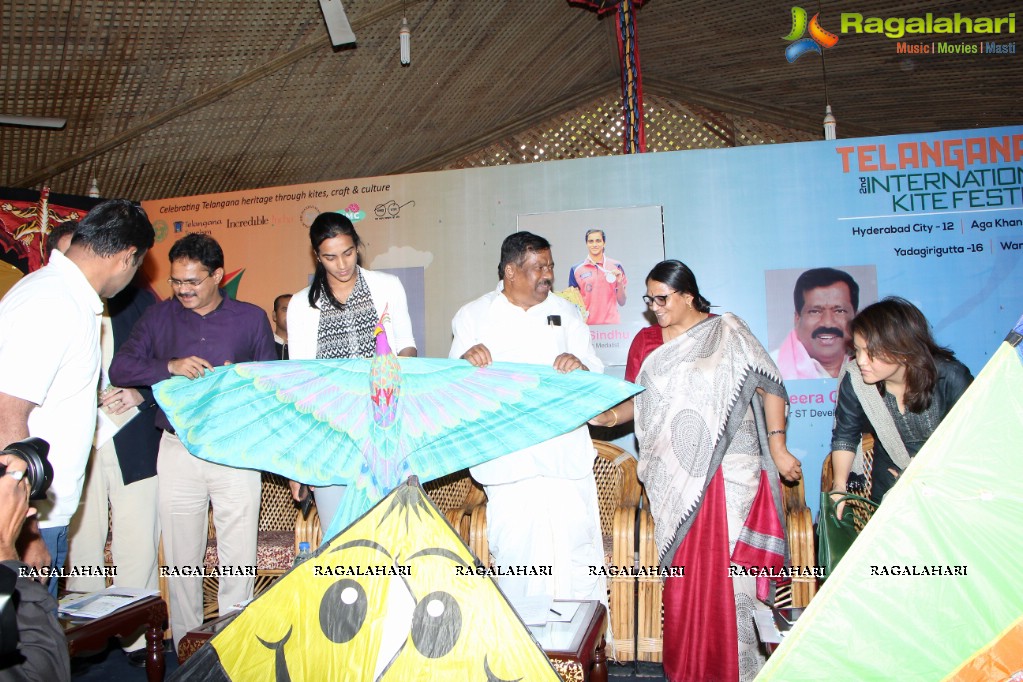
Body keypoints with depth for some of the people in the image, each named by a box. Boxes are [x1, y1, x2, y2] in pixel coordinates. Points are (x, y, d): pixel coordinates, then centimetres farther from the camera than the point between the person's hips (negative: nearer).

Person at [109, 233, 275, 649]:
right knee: (181, 556, 9)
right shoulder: (158, 318, 10)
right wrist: (169, 367, -13)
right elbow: (119, 368, 1)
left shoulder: (251, 318, 7)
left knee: (239, 558, 2)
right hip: (177, 449, 2)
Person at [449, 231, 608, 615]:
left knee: (576, 540, 2)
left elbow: (595, 373, 11)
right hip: (508, 459, -1)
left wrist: (579, 366, -13)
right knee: (514, 547, 1)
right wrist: (466, 360, -20)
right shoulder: (473, 316, 8)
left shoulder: (564, 312, 14)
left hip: (566, 453, 2)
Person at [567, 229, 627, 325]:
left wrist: (620, 282, -8)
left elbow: (622, 302, 7)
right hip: (587, 324, 0)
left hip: (611, 323, 0)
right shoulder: (576, 269, 2)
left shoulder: (616, 267, 3)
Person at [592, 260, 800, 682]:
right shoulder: (645, 342, 10)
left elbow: (770, 386, 1)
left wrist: (776, 445, -3)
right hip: (673, 479, 3)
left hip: (727, 473, -3)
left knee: (726, 566, -3)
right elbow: (636, 401, 9)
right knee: (683, 571, 6)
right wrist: (610, 415, -11)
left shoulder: (727, 332, 1)